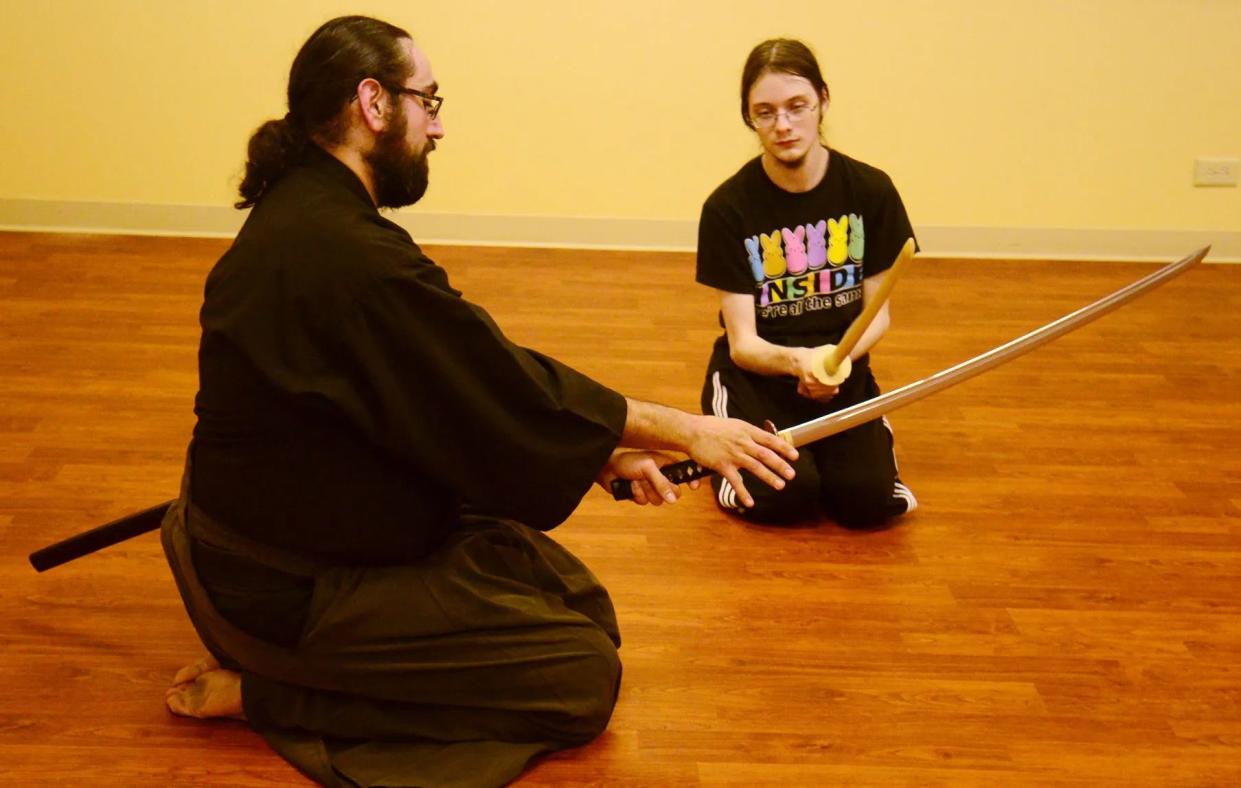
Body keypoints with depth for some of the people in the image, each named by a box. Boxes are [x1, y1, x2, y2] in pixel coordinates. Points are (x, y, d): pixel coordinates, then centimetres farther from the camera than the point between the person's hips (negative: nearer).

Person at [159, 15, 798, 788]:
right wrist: (684, 430, -11)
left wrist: (602, 451, 3)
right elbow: (503, 386, -21)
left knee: (584, 608, 12)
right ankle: (266, 690, -3)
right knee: (584, 678, -7)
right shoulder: (348, 253, -28)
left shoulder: (301, 214, 4)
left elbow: (465, 387, 8)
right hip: (296, 592, -10)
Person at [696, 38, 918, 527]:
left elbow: (877, 314, 0)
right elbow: (743, 341, -12)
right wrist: (797, 361, -34)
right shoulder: (728, 207, -12)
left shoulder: (871, 190, -6)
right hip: (756, 371, -2)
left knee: (868, 498, -22)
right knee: (783, 495, -27)